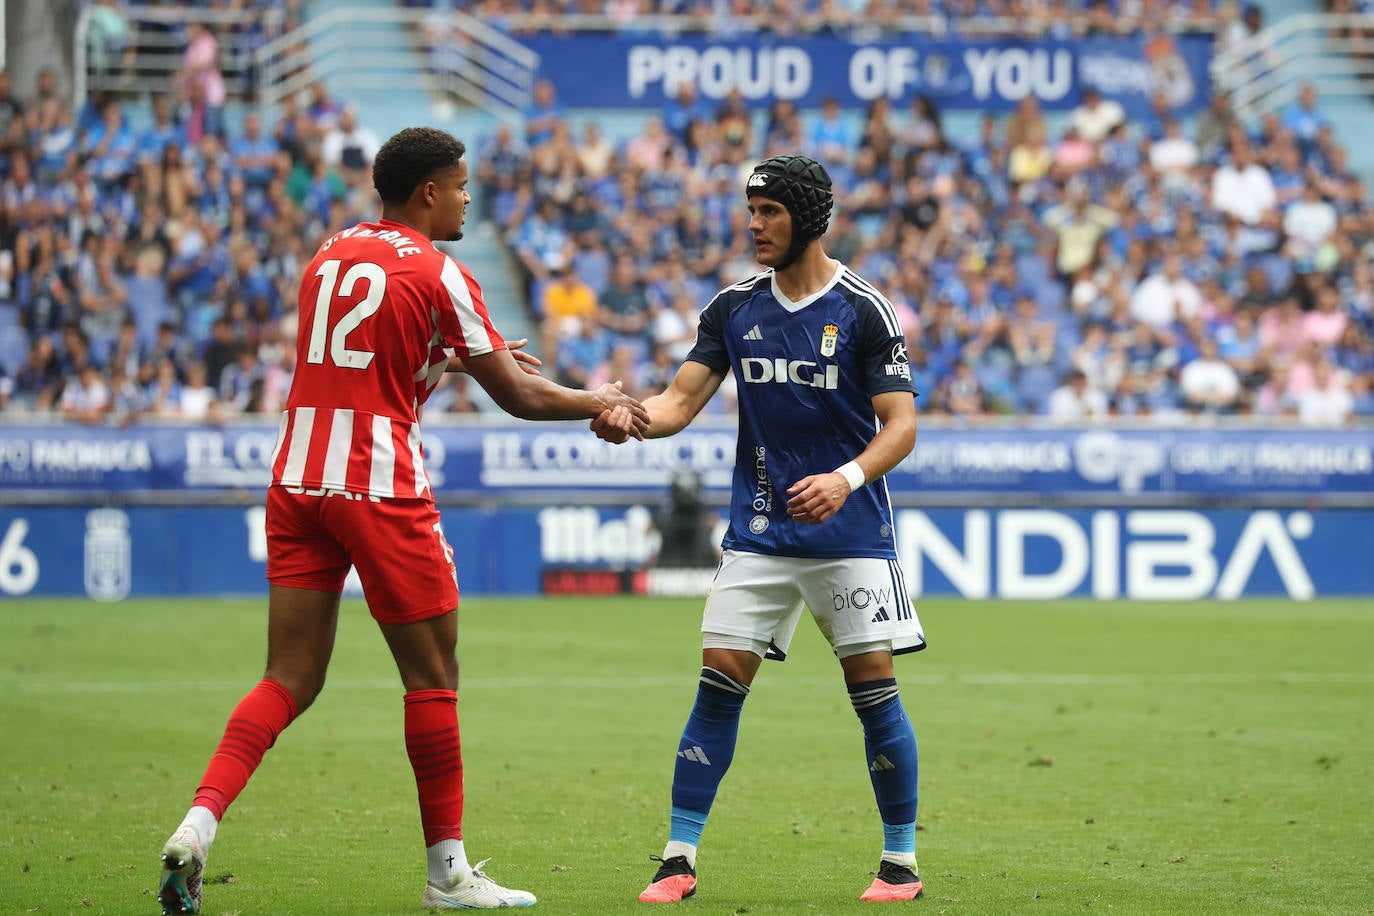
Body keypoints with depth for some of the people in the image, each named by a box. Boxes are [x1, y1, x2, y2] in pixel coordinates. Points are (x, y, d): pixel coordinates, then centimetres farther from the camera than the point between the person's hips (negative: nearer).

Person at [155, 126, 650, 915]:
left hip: (297, 483, 6)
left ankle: (199, 823, -14)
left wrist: (460, 358, 35)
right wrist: (603, 403, 15)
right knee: (433, 676, 6)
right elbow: (519, 397, -1)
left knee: (290, 682, 6)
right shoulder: (438, 273, -6)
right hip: (382, 490, -6)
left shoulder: (331, 255, 14)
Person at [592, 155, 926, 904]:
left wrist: (846, 478, -28)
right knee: (719, 682, -4)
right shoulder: (734, 307, 5)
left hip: (849, 533, -3)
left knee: (873, 689, -4)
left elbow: (901, 425, -10)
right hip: (759, 531, 3)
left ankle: (901, 862, 9)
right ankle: (679, 859, 1)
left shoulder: (863, 311, -7)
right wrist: (629, 416, -20)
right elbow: (680, 400, 3)